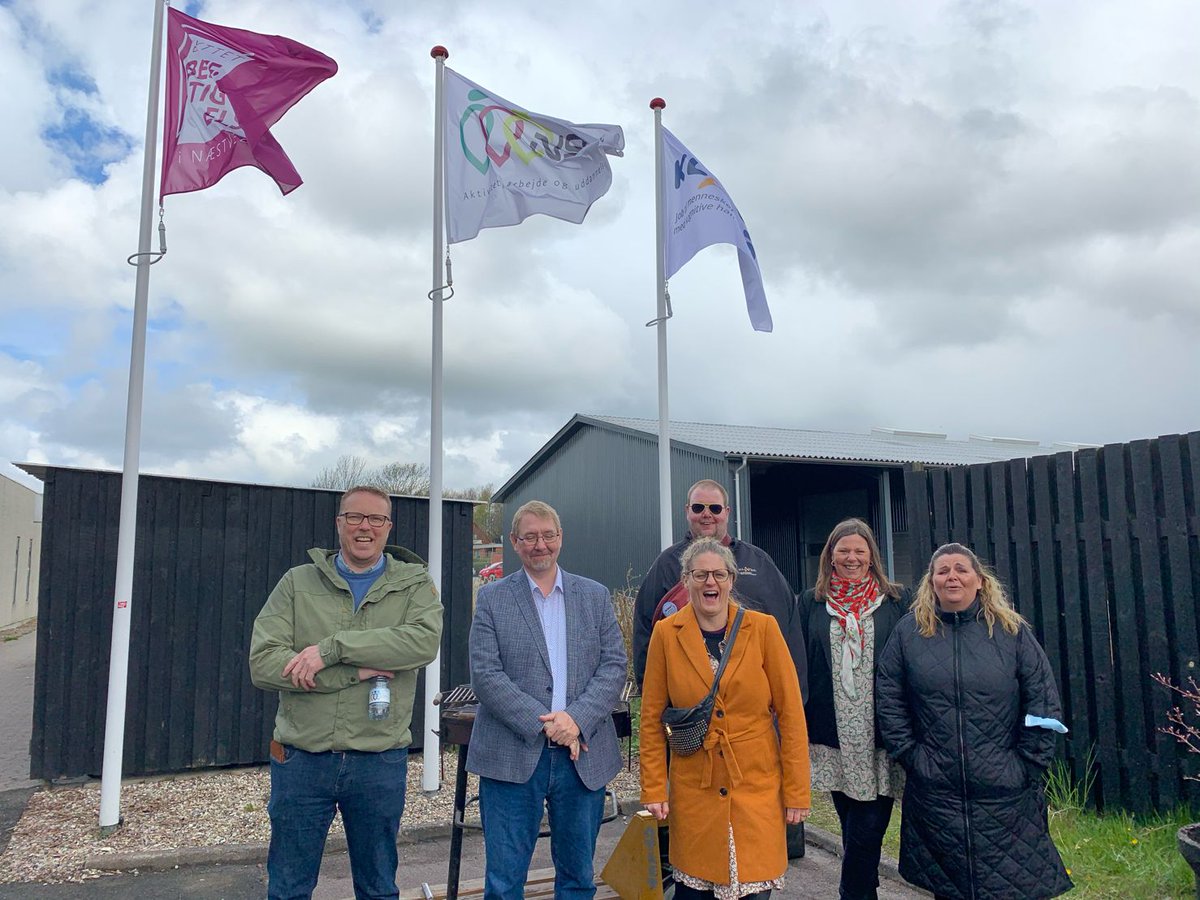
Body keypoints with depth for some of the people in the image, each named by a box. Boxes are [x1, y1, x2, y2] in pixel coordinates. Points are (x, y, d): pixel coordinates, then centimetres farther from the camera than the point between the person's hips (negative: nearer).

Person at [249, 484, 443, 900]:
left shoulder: (414, 583, 0)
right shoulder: (298, 582, 1)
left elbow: (425, 641, -20)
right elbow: (263, 663, -10)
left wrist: (332, 649, -23)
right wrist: (356, 671, -18)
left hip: (381, 764, 0)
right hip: (301, 760, 1)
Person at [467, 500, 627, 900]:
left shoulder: (596, 596, 9)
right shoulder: (492, 597, 2)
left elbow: (614, 667, 2)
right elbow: (485, 674, -7)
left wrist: (576, 719, -13)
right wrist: (543, 724, -15)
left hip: (584, 756, 2)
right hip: (512, 757, -2)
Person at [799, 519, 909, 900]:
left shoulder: (897, 600, 6)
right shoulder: (811, 603, 7)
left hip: (880, 735, -1)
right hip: (834, 735, 1)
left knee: (866, 831, -3)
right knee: (855, 830, 11)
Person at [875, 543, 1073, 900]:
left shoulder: (1012, 630, 0)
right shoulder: (909, 632, 1)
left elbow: (1044, 701, 1)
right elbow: (888, 700, 3)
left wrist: (1028, 764, -4)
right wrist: (909, 754, -3)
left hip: (1004, 794, 0)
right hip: (935, 793, 0)